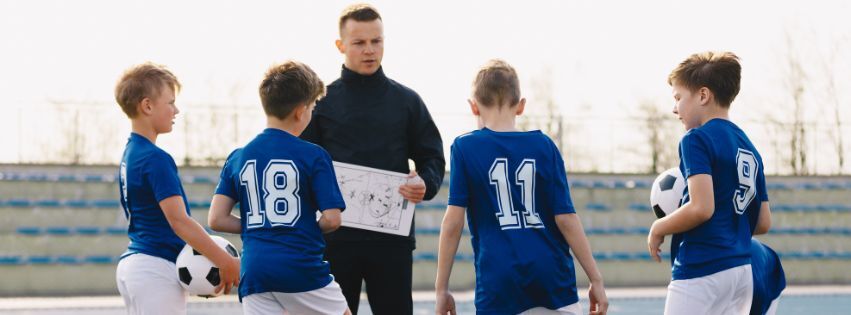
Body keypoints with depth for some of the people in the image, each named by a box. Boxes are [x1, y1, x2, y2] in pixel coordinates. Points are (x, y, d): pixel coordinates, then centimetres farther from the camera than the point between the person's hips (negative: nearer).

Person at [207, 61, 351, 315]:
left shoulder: (238, 158, 8)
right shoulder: (314, 156, -4)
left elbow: (216, 219, 5)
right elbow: (332, 218, -8)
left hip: (255, 272, 3)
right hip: (304, 268, -3)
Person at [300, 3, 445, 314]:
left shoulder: (406, 100, 9)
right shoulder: (322, 102, 6)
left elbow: (432, 157, 10)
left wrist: (426, 183, -12)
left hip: (393, 238, 1)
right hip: (335, 238, -1)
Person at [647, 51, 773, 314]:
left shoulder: (697, 139, -8)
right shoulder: (749, 148, 16)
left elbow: (701, 208, -19)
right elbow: (763, 223, 16)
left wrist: (658, 228, -4)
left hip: (701, 272, -8)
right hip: (742, 271, 8)